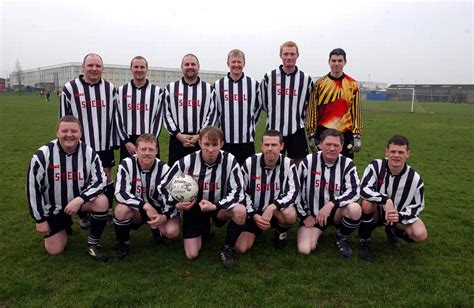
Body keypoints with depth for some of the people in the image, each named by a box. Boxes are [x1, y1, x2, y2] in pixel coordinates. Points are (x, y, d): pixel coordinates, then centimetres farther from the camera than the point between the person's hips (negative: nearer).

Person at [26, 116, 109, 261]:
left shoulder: (88, 152, -17)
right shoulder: (42, 155, -20)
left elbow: (100, 180, -16)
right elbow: (33, 188, -13)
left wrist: (79, 199, -32)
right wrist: (40, 219, -8)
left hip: (79, 199, 1)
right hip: (53, 207, 0)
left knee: (101, 202, -30)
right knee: (54, 250, 0)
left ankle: (93, 244, -8)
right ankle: (64, 225, 34)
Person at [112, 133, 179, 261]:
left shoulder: (164, 169, -15)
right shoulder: (127, 164, -16)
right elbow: (120, 193, -25)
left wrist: (165, 216, -36)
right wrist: (145, 206, -36)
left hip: (158, 209, 0)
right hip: (136, 209, 0)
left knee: (172, 231, -29)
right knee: (121, 209, -34)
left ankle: (159, 231, 12)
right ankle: (122, 243, -4)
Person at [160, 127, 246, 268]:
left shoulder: (229, 160, -20)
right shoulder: (186, 162, -18)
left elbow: (237, 192, -20)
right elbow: (164, 187, -7)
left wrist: (215, 206, -31)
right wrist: (176, 203, -25)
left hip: (219, 206, 0)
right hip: (194, 208, 1)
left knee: (240, 210, -33)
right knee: (192, 255, -6)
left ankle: (227, 248, -6)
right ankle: (203, 229, 29)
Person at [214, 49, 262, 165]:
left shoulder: (253, 84, 4)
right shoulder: (218, 85, 4)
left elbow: (258, 107, 14)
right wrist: (221, 125, 12)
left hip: (247, 139, 0)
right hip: (224, 140, 0)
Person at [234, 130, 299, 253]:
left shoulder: (288, 164, -12)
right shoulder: (250, 163, -11)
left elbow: (293, 192, -19)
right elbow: (243, 193, -4)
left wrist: (272, 207, -32)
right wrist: (254, 215, -16)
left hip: (277, 210, -1)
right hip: (254, 212, 1)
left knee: (290, 215, -36)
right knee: (240, 248, -13)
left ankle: (281, 233, 1)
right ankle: (257, 231, 21)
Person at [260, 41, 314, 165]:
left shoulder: (306, 79, 3)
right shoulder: (269, 77, 0)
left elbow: (311, 105, 14)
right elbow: (263, 102, 10)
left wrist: (298, 116, 11)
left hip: (297, 131, 1)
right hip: (274, 130, -1)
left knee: (298, 164, 7)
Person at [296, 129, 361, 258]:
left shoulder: (347, 164, -8)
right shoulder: (308, 161, -9)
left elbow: (354, 192, -19)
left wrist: (331, 204, -31)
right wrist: (304, 215, -3)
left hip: (337, 211, 2)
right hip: (312, 213, -1)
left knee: (355, 208, -32)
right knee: (304, 249, -22)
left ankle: (341, 238, -1)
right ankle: (317, 232, 14)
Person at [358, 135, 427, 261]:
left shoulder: (414, 178, -15)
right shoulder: (376, 166, -21)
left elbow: (417, 206, -8)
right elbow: (364, 190, -32)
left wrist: (399, 216, -29)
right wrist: (386, 200, -46)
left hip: (399, 215, 2)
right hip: (377, 212, -2)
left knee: (420, 235, -23)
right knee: (367, 203, -37)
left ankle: (392, 231, 13)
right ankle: (365, 242, -13)